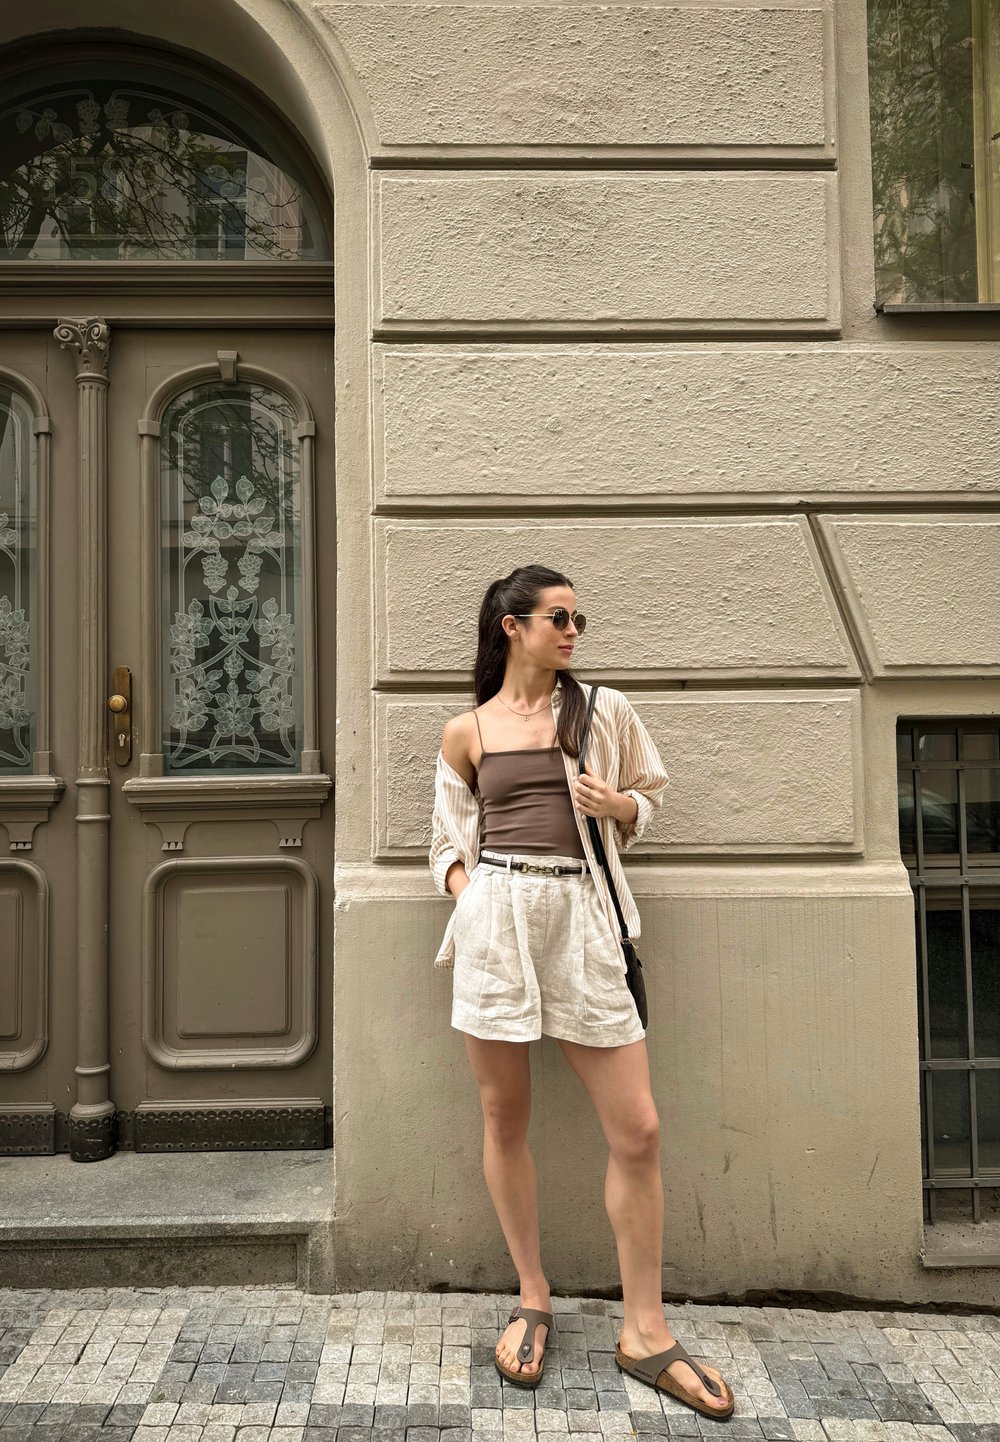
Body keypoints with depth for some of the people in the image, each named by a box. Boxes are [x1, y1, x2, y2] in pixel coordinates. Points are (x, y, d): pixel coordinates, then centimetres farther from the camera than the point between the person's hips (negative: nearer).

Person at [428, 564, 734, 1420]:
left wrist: (619, 806, -4)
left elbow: (648, 797, 18)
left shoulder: (603, 709, 8)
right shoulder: (465, 733, 8)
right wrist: (464, 887, -4)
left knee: (638, 1131, -1)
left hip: (582, 918, 1)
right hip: (495, 921, 0)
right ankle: (533, 1298, 30)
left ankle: (645, 1332, 17)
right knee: (506, 1118, 8)